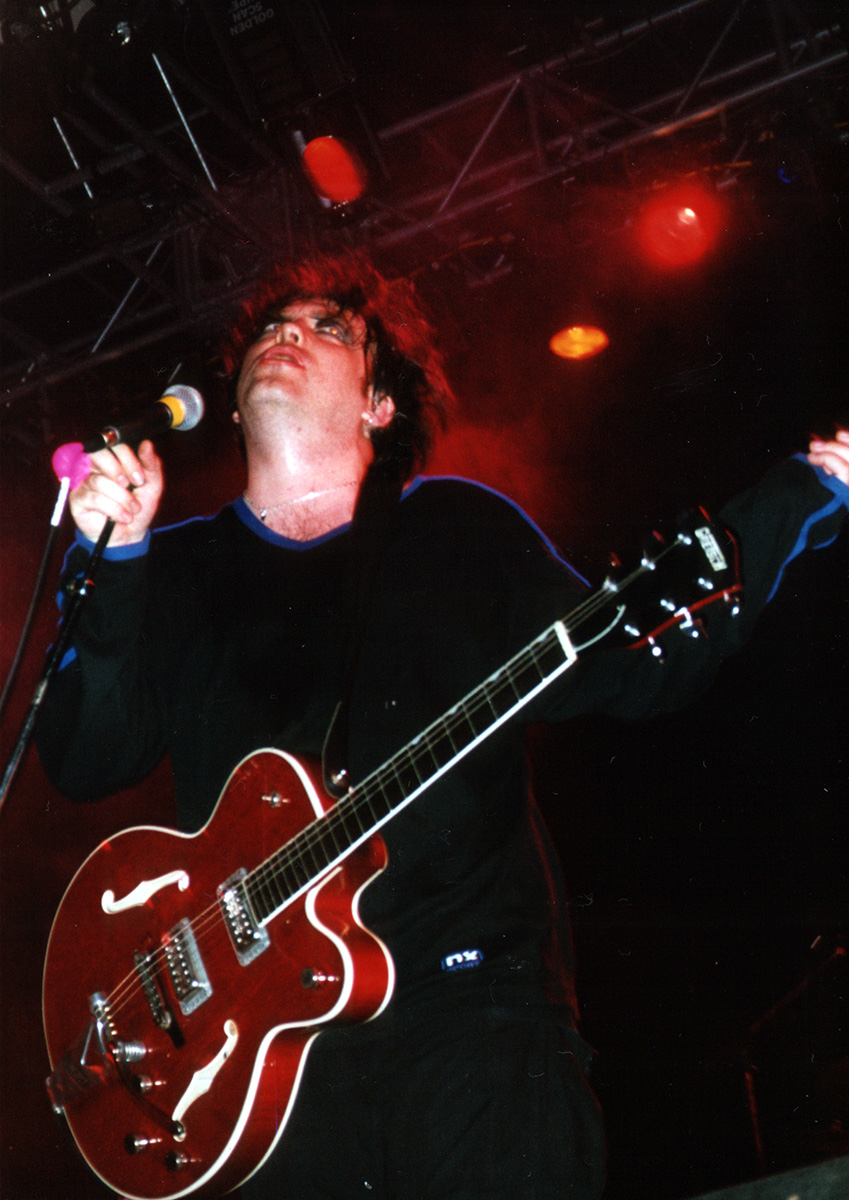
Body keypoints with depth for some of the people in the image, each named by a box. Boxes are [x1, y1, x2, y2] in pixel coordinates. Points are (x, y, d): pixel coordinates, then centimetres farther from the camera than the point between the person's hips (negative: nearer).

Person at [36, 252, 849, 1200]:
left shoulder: (457, 526, 12)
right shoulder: (176, 570, 14)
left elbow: (634, 666, 8)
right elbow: (84, 762, 3)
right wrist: (109, 563, -10)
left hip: (475, 993, 0)